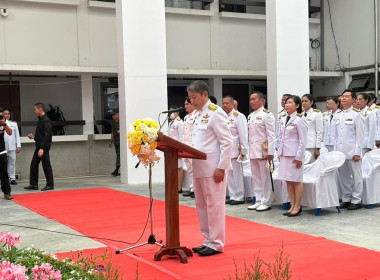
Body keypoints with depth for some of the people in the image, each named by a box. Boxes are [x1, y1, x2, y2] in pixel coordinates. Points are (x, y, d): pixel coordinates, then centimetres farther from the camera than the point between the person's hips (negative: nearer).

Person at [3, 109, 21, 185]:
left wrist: (18, 146, 8)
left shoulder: (14, 124, 13)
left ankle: (12, 178, 6)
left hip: (12, 146, 2)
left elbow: (17, 135, 12)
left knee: (12, 162, 1)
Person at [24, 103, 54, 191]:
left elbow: (47, 136, -21)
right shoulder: (40, 120, 15)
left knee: (46, 165, -3)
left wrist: (42, 148, -24)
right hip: (39, 146, 10)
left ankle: (50, 185, 6)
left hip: (44, 147, -10)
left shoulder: (46, 120, -15)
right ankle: (33, 184, 17)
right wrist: (34, 137, 10)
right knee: (33, 164, 11)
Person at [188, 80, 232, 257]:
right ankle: (208, 240, 24)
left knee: (214, 205, -1)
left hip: (213, 168, -9)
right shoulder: (198, 114, 15)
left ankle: (216, 244, 9)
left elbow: (226, 142, -14)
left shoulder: (215, 113, -10)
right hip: (199, 168, 9)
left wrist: (221, 167, -17)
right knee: (202, 206, 14)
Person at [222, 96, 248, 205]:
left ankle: (239, 197, 8)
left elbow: (243, 135, -12)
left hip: (234, 150, -7)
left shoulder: (238, 116, -9)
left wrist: (243, 151, -13)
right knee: (229, 175, 11)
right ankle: (232, 196, 20)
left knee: (237, 174, -1)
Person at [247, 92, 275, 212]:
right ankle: (259, 200, 20)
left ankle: (266, 202, 6)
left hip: (263, 151, -8)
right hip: (252, 151, 8)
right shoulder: (251, 116, 15)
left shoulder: (267, 115, -8)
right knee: (256, 178, 12)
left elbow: (271, 135, -12)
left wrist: (270, 152, -16)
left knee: (265, 178, -2)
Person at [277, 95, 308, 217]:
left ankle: (297, 207, 9)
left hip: (294, 154, -7)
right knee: (288, 181, 10)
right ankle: (292, 206, 18)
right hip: (284, 154, 7)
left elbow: (303, 140, -11)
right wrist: (280, 153, 11)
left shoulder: (299, 120, -10)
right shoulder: (283, 120, 12)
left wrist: (299, 157, -14)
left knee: (296, 181, 0)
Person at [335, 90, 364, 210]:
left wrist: (357, 153, -13)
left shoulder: (356, 115, -4)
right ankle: (346, 199, 19)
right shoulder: (339, 116, 14)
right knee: (342, 177, 9)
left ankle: (356, 200, 9)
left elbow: (359, 136, -8)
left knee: (356, 176, 1)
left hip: (352, 152, -6)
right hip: (340, 152, 6)